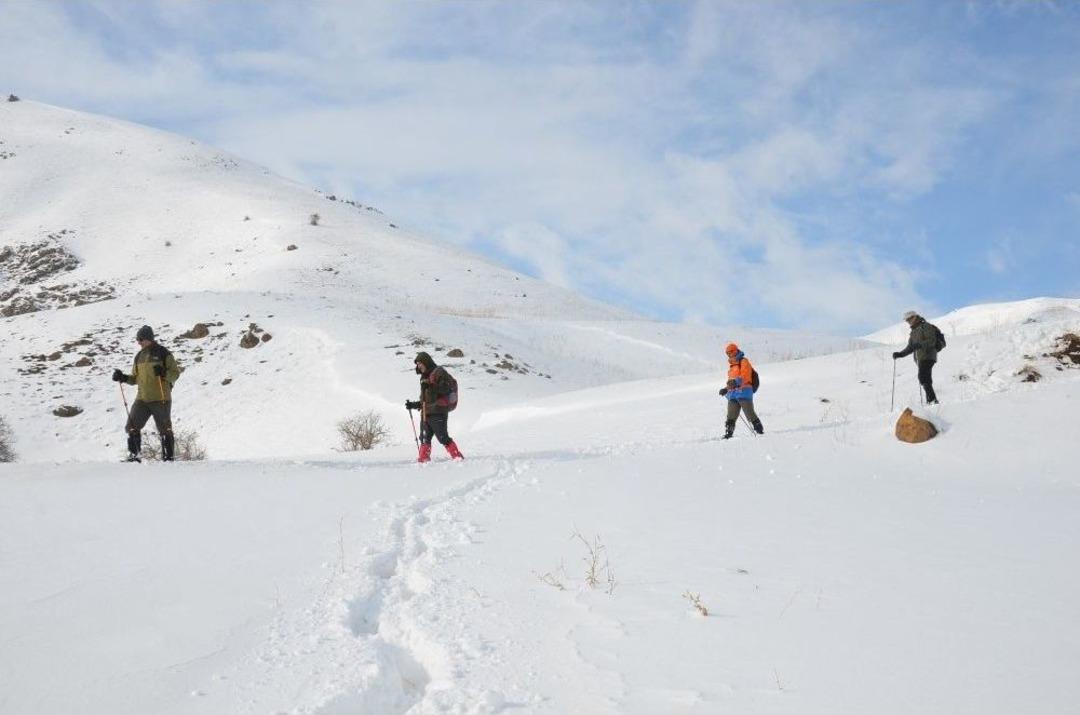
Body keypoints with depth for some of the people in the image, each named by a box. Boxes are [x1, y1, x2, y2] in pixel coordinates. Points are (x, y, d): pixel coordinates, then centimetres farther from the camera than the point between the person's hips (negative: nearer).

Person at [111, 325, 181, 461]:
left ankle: (169, 457, 8)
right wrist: (123, 378, 3)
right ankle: (133, 454, 6)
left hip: (161, 399, -5)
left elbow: (175, 373, -6)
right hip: (142, 399, 5)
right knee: (132, 426, -4)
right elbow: (136, 378, 20)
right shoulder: (139, 356, 15)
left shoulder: (163, 353, -3)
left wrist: (163, 373, -24)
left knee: (165, 429, 0)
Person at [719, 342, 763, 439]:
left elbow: (745, 376, -13)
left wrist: (736, 382, -29)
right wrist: (726, 389, 19)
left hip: (743, 391, -7)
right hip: (733, 393, 7)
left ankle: (759, 430, -3)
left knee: (749, 413, -8)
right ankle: (728, 433, -3)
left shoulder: (744, 362, 1)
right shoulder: (732, 365, 25)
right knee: (731, 416, -1)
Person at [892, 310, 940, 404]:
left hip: (927, 357, -9)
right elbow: (910, 348, 25)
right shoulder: (914, 332, 23)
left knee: (923, 377, -22)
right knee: (926, 380, 5)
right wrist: (900, 354, 12)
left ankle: (932, 399, -24)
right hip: (920, 359, 9)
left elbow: (932, 341, -15)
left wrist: (920, 345, -29)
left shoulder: (926, 327, -2)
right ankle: (932, 400, 6)